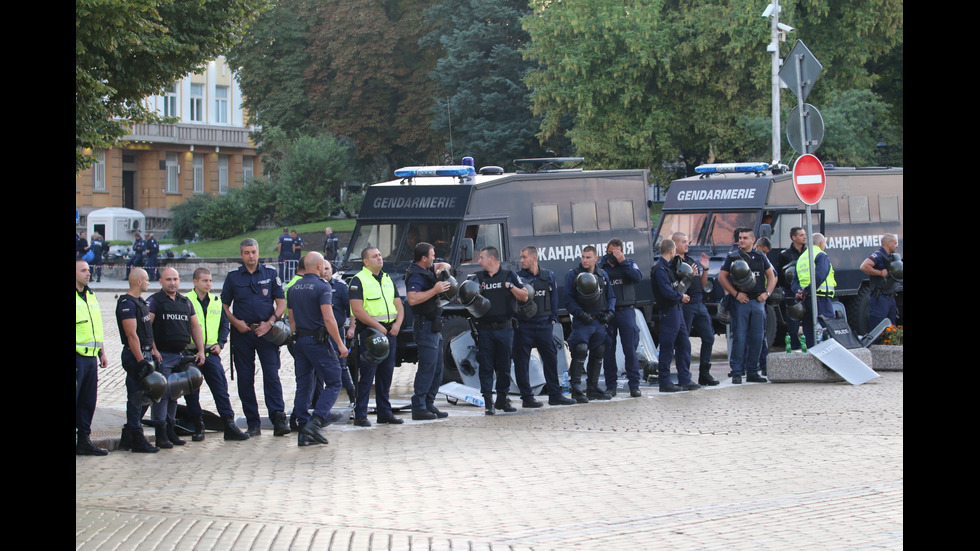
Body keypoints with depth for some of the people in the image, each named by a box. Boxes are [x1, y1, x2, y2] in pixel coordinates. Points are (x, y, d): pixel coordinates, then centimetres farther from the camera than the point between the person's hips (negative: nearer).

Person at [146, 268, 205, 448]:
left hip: (181, 355, 6)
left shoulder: (186, 302, 16)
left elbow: (195, 326, 20)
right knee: (161, 393, -10)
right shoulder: (154, 301, -3)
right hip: (162, 355, -6)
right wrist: (153, 350, -19)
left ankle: (171, 431, 17)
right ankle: (161, 434, -9)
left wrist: (200, 350, 11)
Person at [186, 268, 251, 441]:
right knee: (192, 393, 2)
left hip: (211, 353, 3)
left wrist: (220, 344, 4)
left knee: (221, 389, -3)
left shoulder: (216, 302, 12)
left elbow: (224, 324, 17)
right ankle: (198, 428, 10)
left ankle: (229, 426, -4)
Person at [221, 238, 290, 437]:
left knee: (272, 375, -10)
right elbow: (224, 305, 10)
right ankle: (253, 424, 7)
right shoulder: (233, 277, 8)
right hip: (242, 333, 1)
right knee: (245, 379, 2)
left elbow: (281, 303, 6)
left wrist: (270, 322, -9)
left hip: (266, 332, -1)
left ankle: (279, 419, -13)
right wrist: (236, 322, -6)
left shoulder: (270, 274, 7)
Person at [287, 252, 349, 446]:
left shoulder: (294, 288, 13)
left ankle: (304, 432, 6)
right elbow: (328, 318, -18)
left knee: (303, 386, 8)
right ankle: (315, 422, -16)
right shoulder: (322, 287, -10)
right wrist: (340, 344, -15)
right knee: (333, 383, -1)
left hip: (299, 341, 7)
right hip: (318, 340, -7)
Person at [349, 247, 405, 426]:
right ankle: (360, 415, -5)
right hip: (369, 331, -7)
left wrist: (397, 324, 0)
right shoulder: (358, 280, -5)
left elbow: (398, 305, 19)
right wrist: (378, 327, -17)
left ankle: (384, 412, 17)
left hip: (390, 332, 7)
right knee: (366, 375, -7)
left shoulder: (387, 279, 18)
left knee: (386, 374, 10)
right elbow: (357, 310, -14)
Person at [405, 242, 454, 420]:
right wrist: (435, 290, -26)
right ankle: (419, 408, -9)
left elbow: (442, 265, 29)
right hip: (425, 325, -10)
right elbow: (412, 299, -31)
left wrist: (443, 268, 5)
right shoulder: (415, 275, -17)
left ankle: (429, 404, 18)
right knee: (427, 368, -11)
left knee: (437, 368, 12)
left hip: (434, 325, 10)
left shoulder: (427, 270, 13)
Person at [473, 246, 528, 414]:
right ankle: (488, 402, 0)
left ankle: (502, 399, 17)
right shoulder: (477, 278, 12)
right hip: (485, 329, 1)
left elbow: (524, 297, 3)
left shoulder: (509, 275, 6)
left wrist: (511, 286, -10)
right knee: (486, 367, -2)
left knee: (504, 366, 5)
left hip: (505, 329, -1)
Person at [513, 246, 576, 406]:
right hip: (524, 325, -2)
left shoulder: (548, 276, 9)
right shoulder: (518, 277, 1)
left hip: (544, 324, 3)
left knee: (551, 358, 5)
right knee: (522, 361, -1)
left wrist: (553, 318, 6)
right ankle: (527, 397, 5)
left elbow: (554, 298, 13)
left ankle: (555, 394, 12)